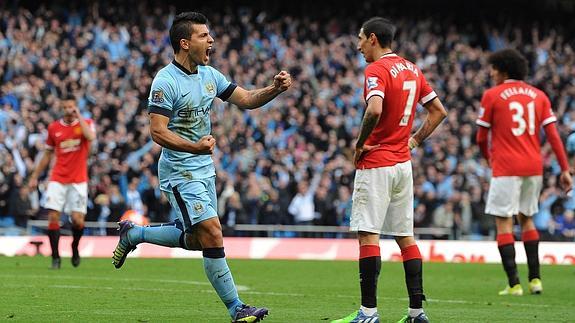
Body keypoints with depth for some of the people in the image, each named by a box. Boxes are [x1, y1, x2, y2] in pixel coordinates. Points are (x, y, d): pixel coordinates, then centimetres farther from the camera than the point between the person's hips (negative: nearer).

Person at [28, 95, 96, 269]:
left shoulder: (86, 123, 2)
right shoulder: (54, 127, 8)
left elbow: (90, 137, -23)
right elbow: (47, 154, 17)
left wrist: (79, 116, -15)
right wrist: (35, 176, 15)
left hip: (78, 181, -2)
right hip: (58, 179, 2)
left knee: (78, 220, -7)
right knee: (53, 217, -10)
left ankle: (75, 248, 23)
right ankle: (55, 257, -1)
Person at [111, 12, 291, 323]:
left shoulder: (209, 75, 7)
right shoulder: (166, 81, -16)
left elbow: (246, 99, 11)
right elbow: (158, 132, -21)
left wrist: (275, 88, -8)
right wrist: (194, 146, -35)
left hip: (204, 169, 9)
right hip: (180, 172, -9)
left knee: (195, 240, 15)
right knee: (213, 236, -13)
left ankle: (134, 234, 34)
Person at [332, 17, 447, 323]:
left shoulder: (377, 70, -12)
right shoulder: (412, 69, 13)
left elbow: (374, 110, -29)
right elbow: (438, 111, 18)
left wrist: (359, 145, -16)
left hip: (376, 163, -8)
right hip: (403, 163, 8)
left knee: (367, 234, -7)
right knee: (405, 236, 10)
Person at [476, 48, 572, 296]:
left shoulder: (492, 95, -2)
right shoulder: (539, 95, 10)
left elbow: (482, 138, 3)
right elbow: (553, 135, 4)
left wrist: (489, 158, 23)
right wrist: (565, 169, 4)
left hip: (506, 168, -5)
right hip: (534, 167, 5)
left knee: (504, 222, -1)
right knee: (527, 219, 20)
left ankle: (514, 283, -9)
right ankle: (535, 279, 16)